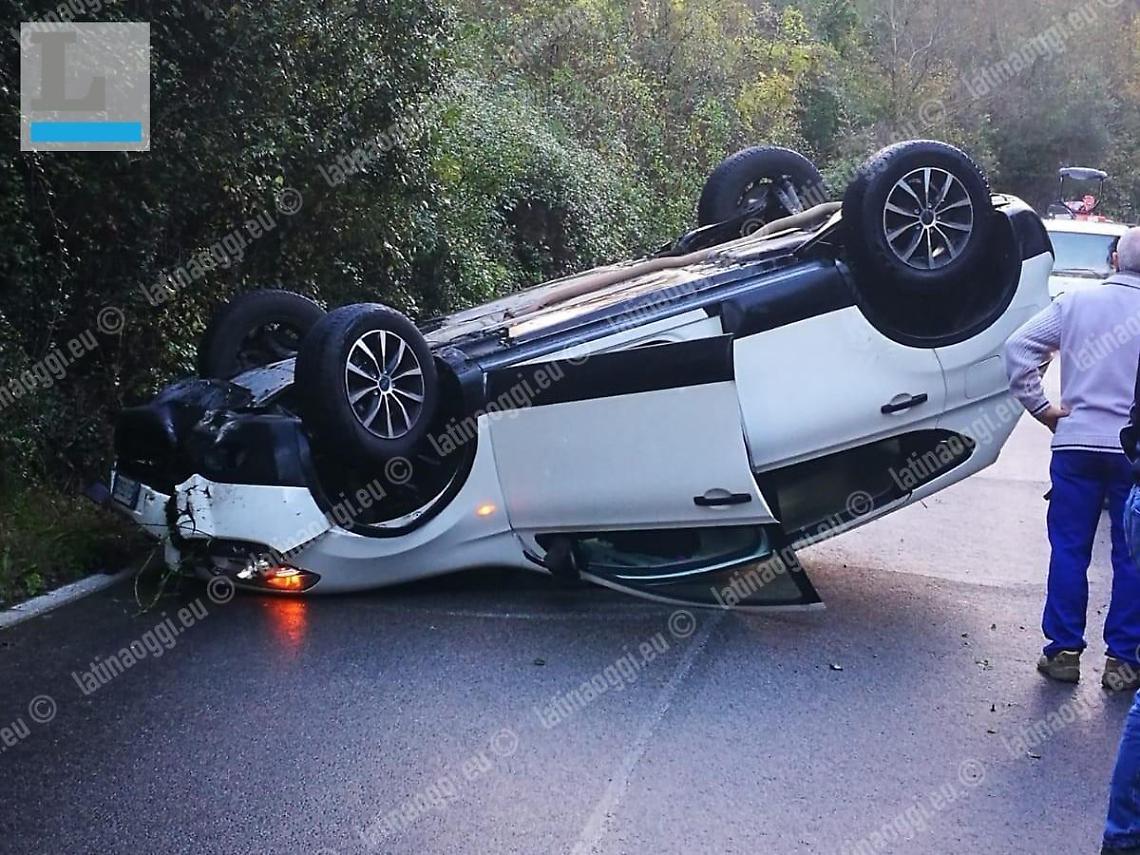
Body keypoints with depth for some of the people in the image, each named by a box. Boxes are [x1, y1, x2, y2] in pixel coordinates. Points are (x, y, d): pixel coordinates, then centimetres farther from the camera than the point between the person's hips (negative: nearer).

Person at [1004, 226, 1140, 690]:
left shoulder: (1075, 303, 2)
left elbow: (1018, 347, -2)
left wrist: (1040, 407, 2)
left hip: (1076, 444, 2)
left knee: (1069, 549, 10)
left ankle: (1063, 650, 13)